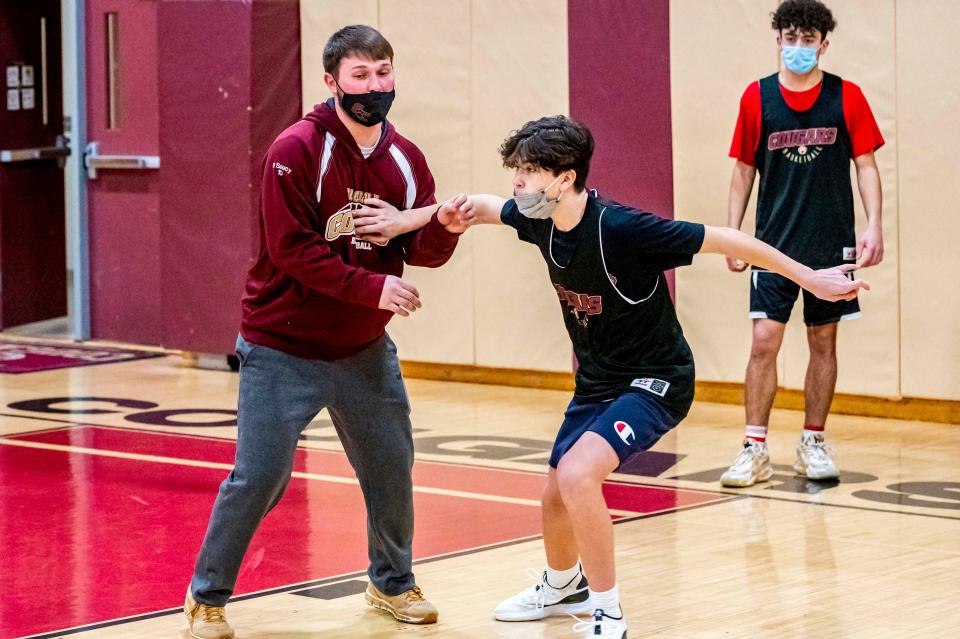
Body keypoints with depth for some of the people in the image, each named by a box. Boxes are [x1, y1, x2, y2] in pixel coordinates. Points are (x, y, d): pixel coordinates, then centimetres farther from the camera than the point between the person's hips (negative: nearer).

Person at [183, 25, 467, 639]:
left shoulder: (405, 158, 2)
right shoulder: (297, 151, -16)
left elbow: (419, 250, 2)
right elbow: (293, 250, -21)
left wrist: (447, 226, -20)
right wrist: (373, 287, -23)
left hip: (366, 350, 5)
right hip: (283, 348, -5)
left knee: (391, 467, 10)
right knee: (259, 478, -6)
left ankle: (392, 581, 34)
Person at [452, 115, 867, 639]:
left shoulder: (621, 229, -29)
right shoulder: (540, 222, -8)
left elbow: (722, 240, -24)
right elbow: (495, 207, 15)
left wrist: (810, 278, -21)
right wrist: (468, 209, -9)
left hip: (655, 381, -8)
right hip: (597, 381, 8)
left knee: (576, 474, -28)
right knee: (555, 496, 18)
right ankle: (563, 586, 50)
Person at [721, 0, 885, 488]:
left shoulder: (847, 97, 0)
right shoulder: (757, 97, 0)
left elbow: (866, 165, 2)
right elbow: (744, 170, 6)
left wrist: (874, 225, -10)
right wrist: (731, 234, 1)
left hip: (832, 244, 0)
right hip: (774, 244, 0)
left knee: (823, 342, 7)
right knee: (764, 341, -6)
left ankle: (813, 444, 19)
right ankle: (755, 451, -1)